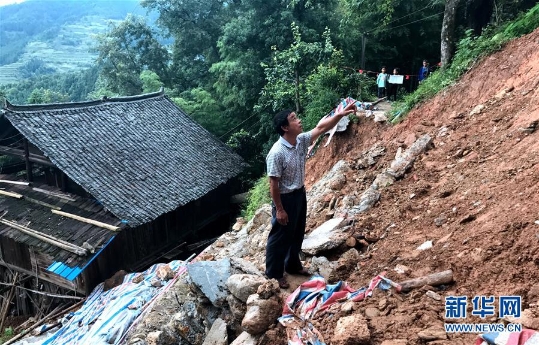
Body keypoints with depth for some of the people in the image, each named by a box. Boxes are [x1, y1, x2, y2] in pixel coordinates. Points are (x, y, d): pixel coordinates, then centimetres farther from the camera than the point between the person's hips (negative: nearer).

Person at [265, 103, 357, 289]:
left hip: (300, 194, 8)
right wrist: (279, 209, -18)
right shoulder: (277, 153, -27)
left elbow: (321, 128, 0)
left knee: (297, 234, 22)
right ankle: (274, 274, 27)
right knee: (280, 237, 8)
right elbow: (273, 184, -22)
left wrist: (340, 114, -12)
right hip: (285, 198, -8)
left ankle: (293, 265, 42)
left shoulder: (301, 140, -5)